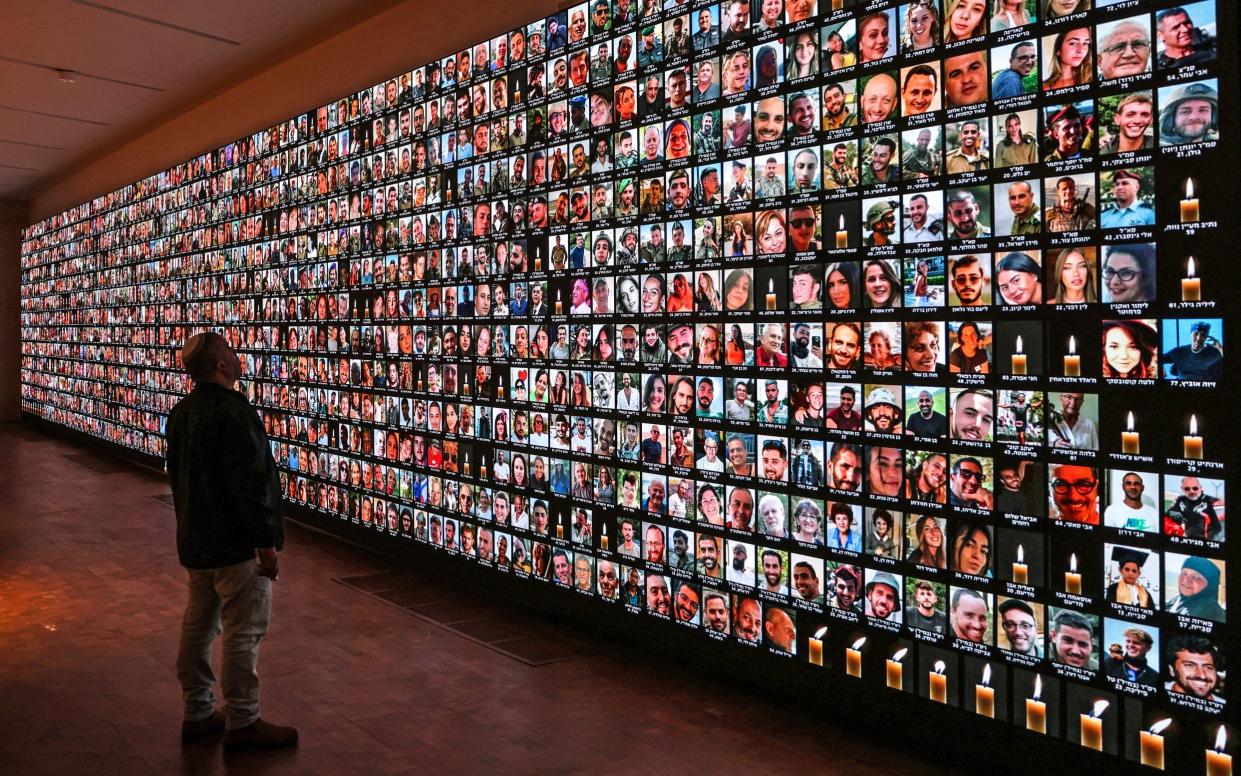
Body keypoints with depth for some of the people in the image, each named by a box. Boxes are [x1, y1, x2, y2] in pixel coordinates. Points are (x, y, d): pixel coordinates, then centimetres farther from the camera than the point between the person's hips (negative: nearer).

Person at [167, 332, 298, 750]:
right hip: (236, 545, -10)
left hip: (194, 541, 10)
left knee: (197, 627, 16)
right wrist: (267, 543, -18)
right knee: (243, 634, 0)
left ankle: (197, 714, 28)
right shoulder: (234, 413, -21)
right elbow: (251, 484, -24)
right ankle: (242, 723, 9)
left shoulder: (181, 413, 10)